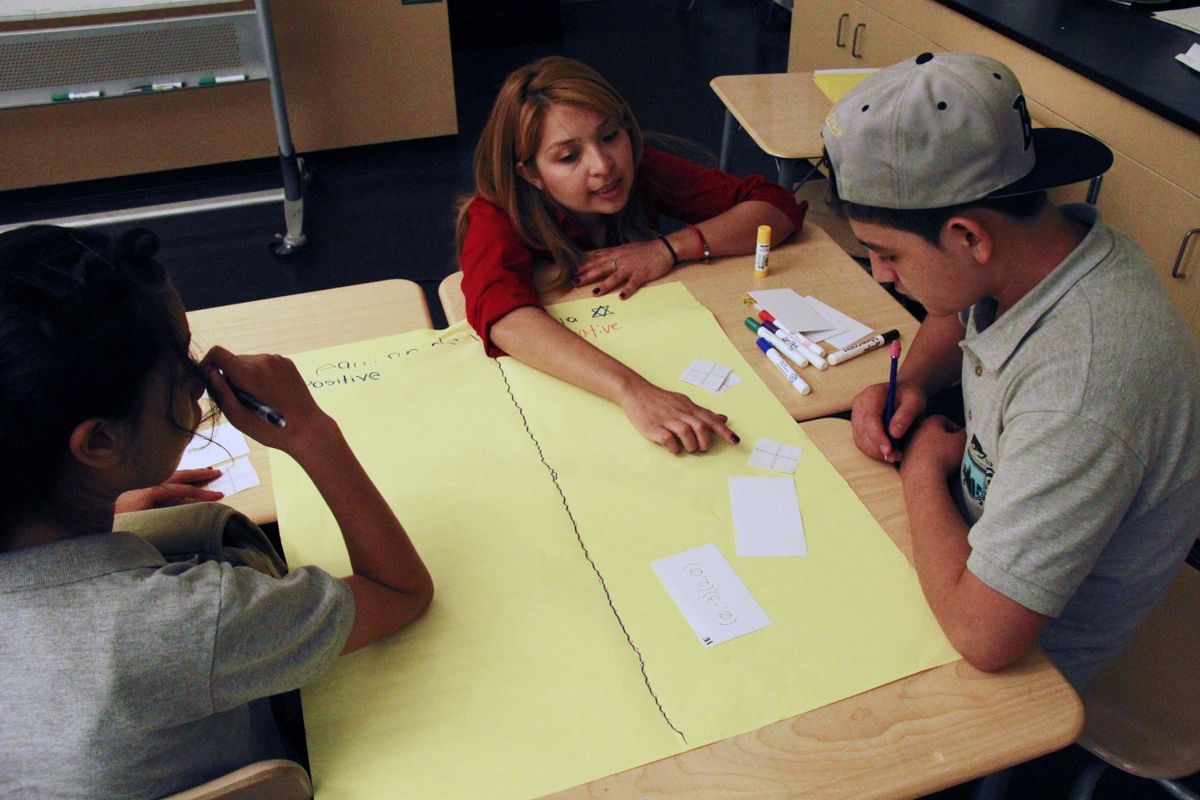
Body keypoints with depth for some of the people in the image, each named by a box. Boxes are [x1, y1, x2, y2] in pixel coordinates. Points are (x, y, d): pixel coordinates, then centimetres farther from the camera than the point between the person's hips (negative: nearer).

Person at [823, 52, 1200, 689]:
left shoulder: (1082, 388, -41)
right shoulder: (1055, 240, -13)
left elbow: (983, 634, -39)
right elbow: (957, 319, 13)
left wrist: (923, 467, -23)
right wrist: (910, 383, -9)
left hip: (1025, 660, -7)